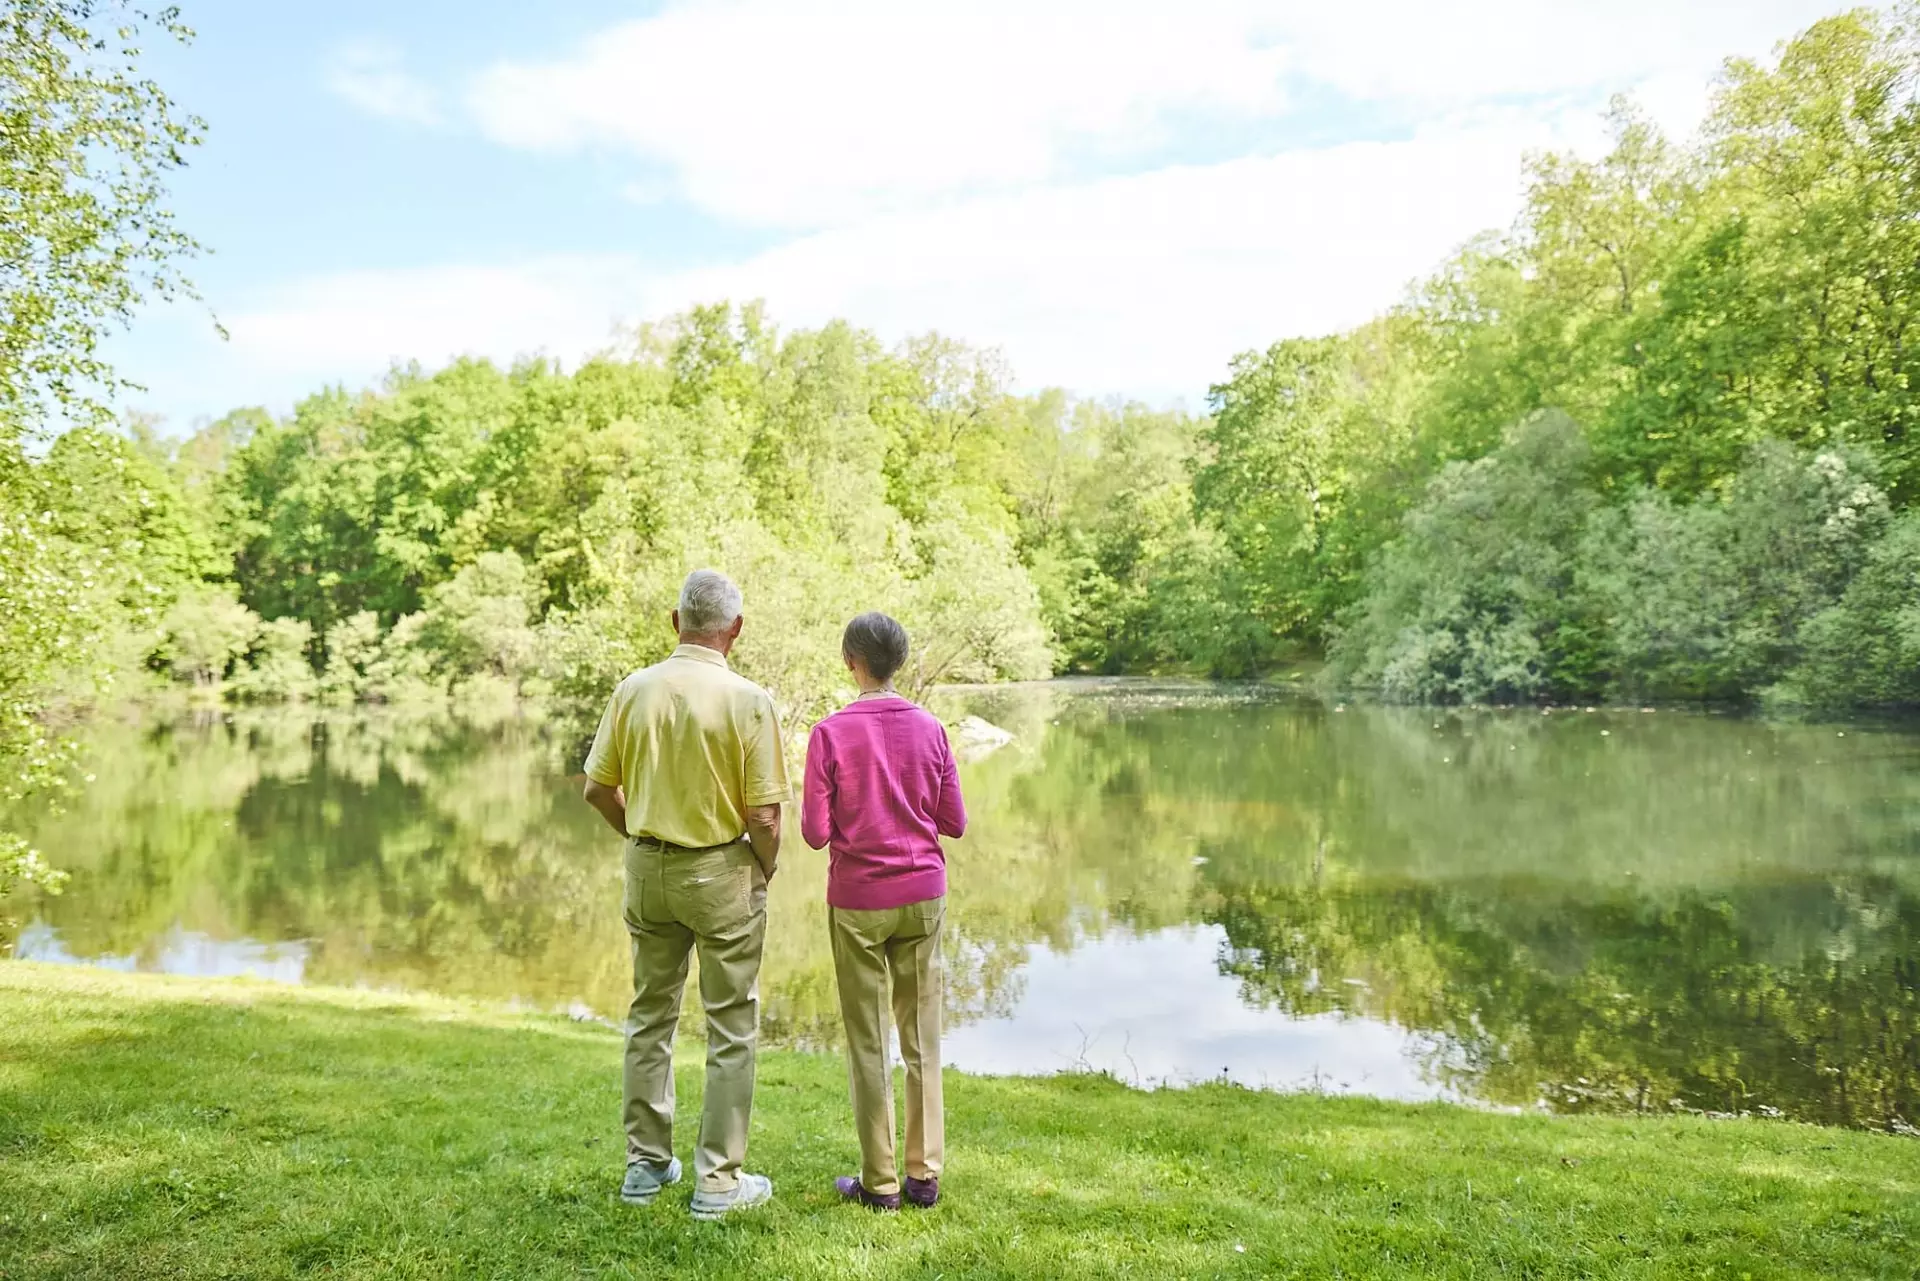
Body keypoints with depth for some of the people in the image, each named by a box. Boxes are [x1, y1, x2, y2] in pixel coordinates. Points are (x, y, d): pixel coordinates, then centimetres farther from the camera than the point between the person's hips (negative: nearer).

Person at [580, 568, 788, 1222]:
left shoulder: (633, 690, -3)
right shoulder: (748, 700, -16)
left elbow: (598, 789, 2)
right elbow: (765, 814, -16)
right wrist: (765, 871, 2)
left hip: (647, 868, 5)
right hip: (722, 871, -4)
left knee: (650, 1015, 18)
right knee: (731, 1028, 7)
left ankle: (646, 1164, 28)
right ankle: (718, 1180, 13)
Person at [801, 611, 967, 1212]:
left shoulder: (830, 734, -11)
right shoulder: (930, 729, -2)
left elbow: (815, 833, -11)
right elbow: (955, 823, 1)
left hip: (857, 903, -2)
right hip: (923, 897, 3)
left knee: (868, 1043, 7)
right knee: (922, 1038, 10)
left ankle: (880, 1182, 14)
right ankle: (924, 1174, 17)